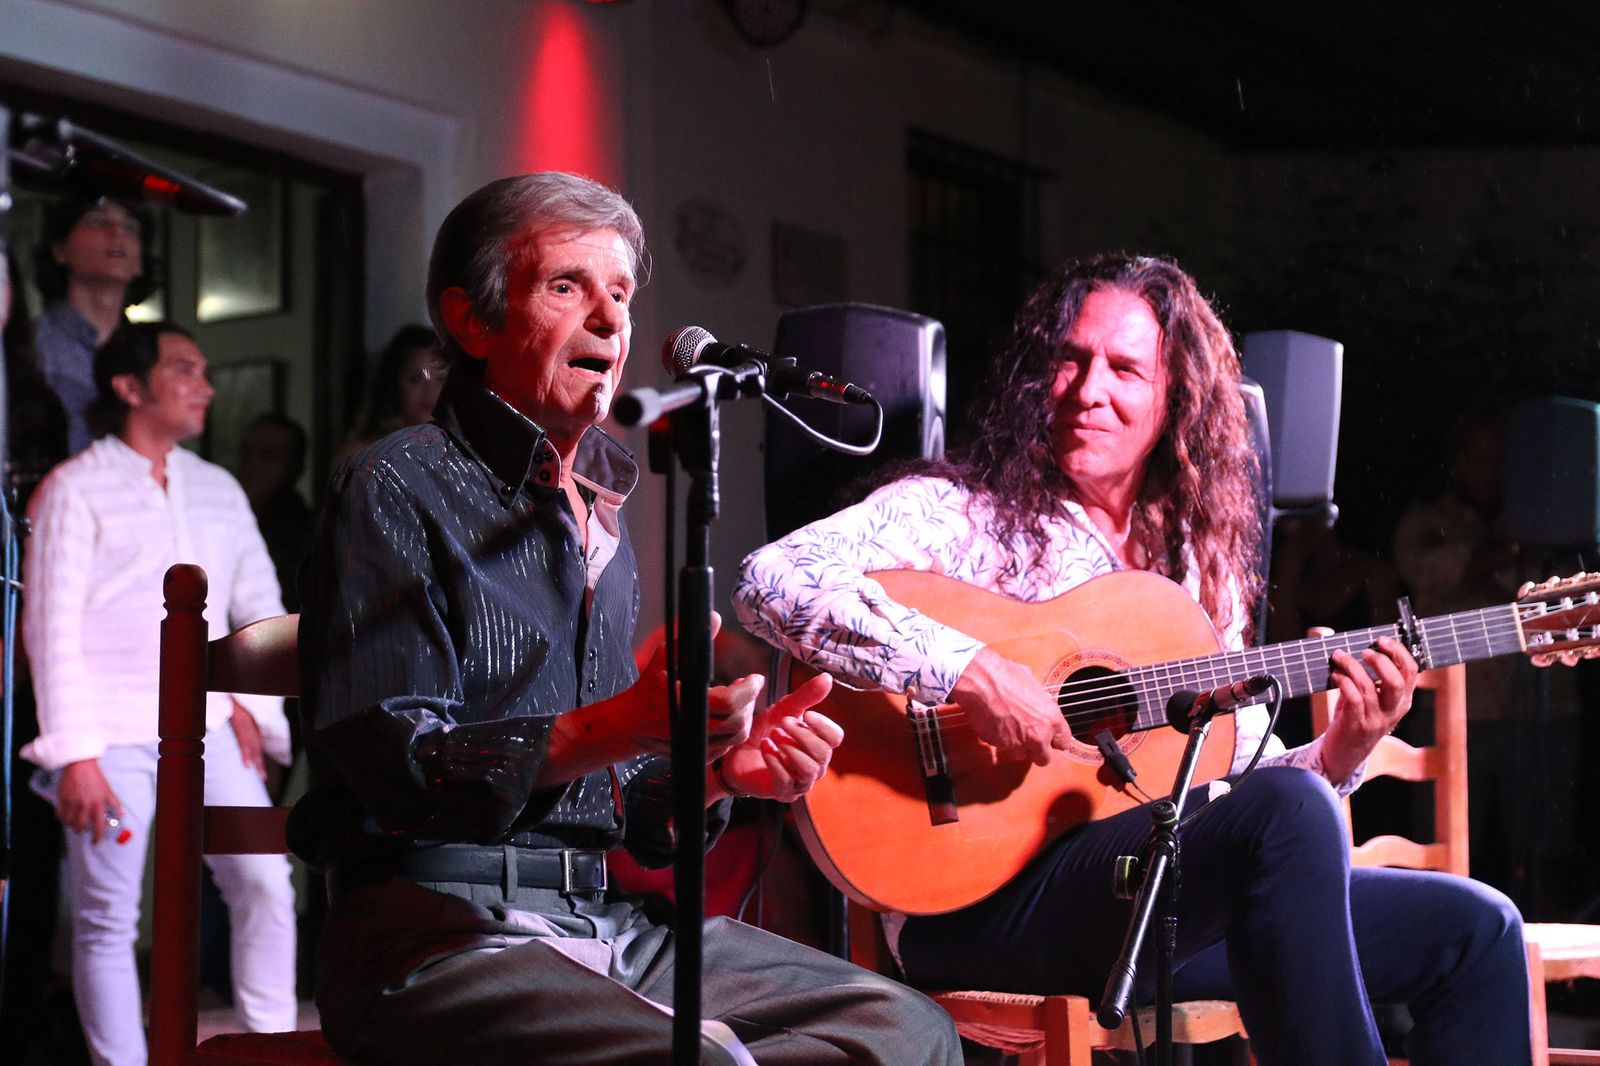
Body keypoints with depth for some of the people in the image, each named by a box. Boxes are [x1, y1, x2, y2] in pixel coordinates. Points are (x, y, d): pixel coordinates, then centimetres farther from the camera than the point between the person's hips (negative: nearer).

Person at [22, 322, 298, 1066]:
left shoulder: (218, 489, 14)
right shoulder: (76, 489, -2)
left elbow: (261, 607, 19)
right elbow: (52, 627, -6)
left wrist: (247, 700, 5)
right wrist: (75, 754, -12)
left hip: (205, 729, 5)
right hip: (113, 739, -5)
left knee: (266, 884, -3)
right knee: (108, 920, -2)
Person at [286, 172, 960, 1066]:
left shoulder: (603, 521, 23)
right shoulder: (401, 489, -1)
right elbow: (390, 766, -14)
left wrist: (716, 772, 3)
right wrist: (620, 727, -24)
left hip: (603, 922, 8)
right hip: (437, 927, -8)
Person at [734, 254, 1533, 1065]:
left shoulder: (1201, 569, 17)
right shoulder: (962, 513, -1)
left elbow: (1237, 782, 20)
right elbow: (769, 581, -19)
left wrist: (1342, 750, 0)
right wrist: (971, 671, -25)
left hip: (1179, 900, 7)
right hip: (981, 901, -7)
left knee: (1475, 929, 1)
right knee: (1290, 811, -31)